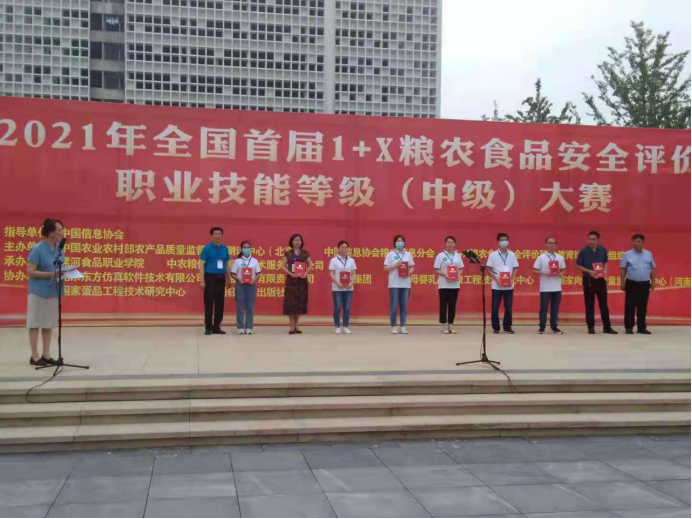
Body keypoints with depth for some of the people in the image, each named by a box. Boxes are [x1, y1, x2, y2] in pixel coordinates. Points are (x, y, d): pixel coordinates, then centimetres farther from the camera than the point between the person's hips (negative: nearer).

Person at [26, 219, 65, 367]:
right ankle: (34, 356, 10)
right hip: (39, 292, -7)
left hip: (53, 291, 7)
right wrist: (51, 274, -23)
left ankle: (46, 355, 19)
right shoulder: (37, 249, -15)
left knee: (49, 324, 10)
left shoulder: (58, 248, 5)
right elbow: (30, 272, -16)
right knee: (35, 323, 2)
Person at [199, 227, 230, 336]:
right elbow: (201, 264, -7)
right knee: (209, 303, -2)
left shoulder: (225, 248, 9)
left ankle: (216, 327, 16)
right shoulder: (207, 248, -5)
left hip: (221, 278, 5)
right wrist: (202, 281, -13)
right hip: (210, 278, -5)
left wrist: (229, 278, 14)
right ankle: (208, 327, 6)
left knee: (220, 303, 7)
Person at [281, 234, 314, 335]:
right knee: (291, 303, -5)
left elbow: (310, 265, 8)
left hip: (302, 280, 2)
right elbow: (283, 266, 0)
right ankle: (291, 327, -1)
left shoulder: (305, 253, 7)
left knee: (300, 302, 5)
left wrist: (306, 273, -10)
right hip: (291, 280, -2)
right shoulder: (288, 253, 3)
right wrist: (290, 273, -16)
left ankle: (296, 325, 16)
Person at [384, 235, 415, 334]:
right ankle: (394, 327, 6)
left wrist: (409, 272, -9)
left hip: (406, 284, 3)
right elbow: (386, 268, -2)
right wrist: (395, 265, -15)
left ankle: (403, 327, 9)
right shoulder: (390, 254, 1)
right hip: (394, 284, -3)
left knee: (404, 306, 4)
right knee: (394, 306, -2)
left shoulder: (408, 254, 10)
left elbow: (412, 267, 12)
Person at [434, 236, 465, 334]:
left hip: (455, 284, 3)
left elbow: (461, 268, 11)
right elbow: (436, 270, -4)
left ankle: (451, 325, 14)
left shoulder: (458, 255, 8)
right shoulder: (440, 255, -3)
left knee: (452, 305, 7)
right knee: (443, 305, 1)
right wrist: (444, 274, -20)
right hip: (444, 284, -3)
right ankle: (444, 326, 6)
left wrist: (458, 274, -10)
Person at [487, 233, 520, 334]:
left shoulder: (512, 255, 4)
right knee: (495, 308, 1)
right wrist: (497, 280, -15)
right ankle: (496, 328, 11)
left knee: (508, 308, 5)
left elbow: (515, 269, 8)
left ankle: (507, 327, 15)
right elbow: (489, 270, -2)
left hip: (509, 286, 2)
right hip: (497, 286, -2)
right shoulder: (493, 255, -2)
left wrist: (512, 279, -8)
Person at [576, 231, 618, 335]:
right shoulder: (583, 251, -9)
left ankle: (607, 327, 12)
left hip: (601, 280, 3)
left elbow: (605, 262, 16)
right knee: (589, 305, 2)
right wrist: (589, 271, -19)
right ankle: (591, 327, 11)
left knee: (604, 304, 7)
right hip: (588, 280, -3)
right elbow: (578, 266, -5)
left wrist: (605, 271, -4)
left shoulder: (603, 250, 2)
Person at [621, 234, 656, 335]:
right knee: (630, 306, -1)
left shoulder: (649, 254, 8)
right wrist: (623, 283, -6)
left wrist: (653, 281, 7)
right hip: (632, 284, -3)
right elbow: (623, 269, -1)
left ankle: (642, 327, 13)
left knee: (643, 307, 7)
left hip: (645, 284, 3)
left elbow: (653, 269, 13)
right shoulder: (627, 254, -1)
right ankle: (629, 327, 5)